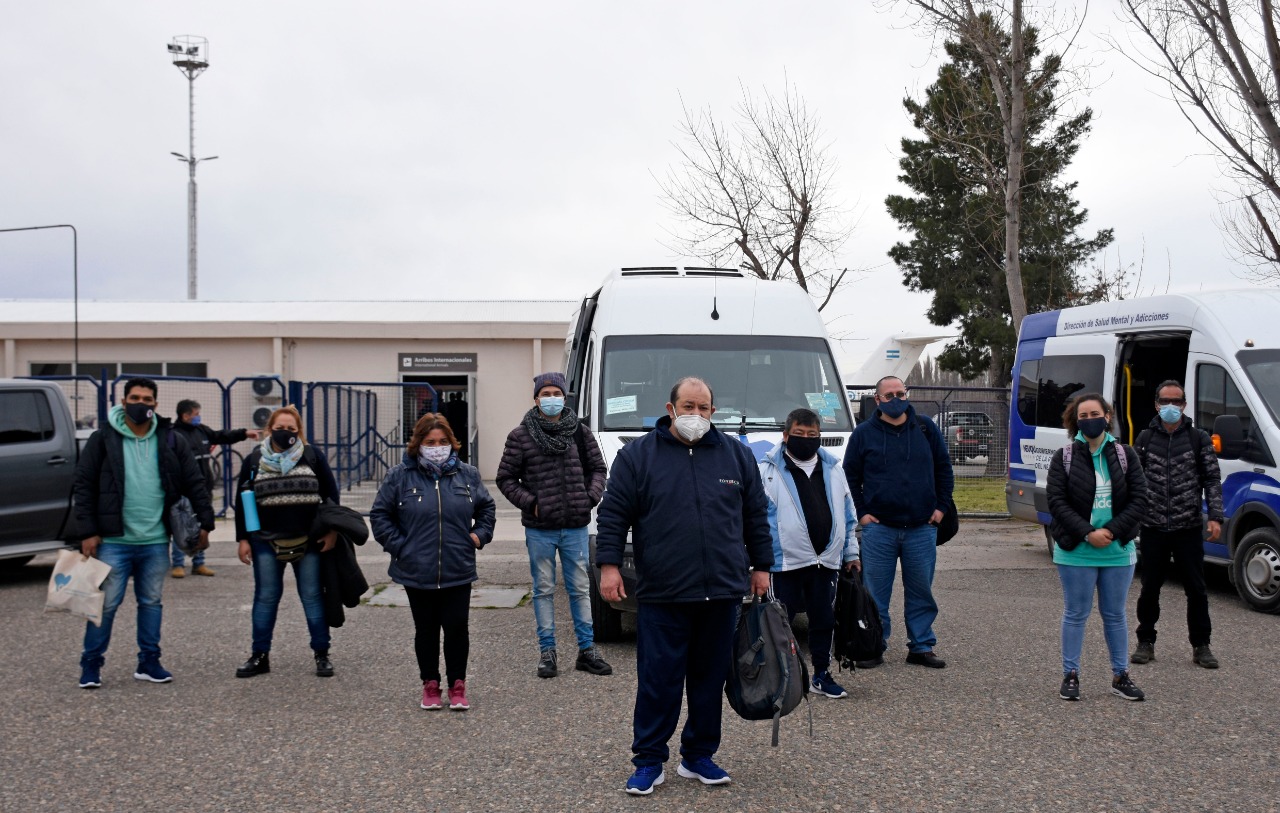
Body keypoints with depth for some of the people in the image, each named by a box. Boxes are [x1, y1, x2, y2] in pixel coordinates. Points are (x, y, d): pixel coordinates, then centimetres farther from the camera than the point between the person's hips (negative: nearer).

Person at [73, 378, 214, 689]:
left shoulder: (171, 441, 5)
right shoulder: (103, 440, -2)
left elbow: (194, 484, 7)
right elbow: (84, 486, -2)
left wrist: (205, 523, 1)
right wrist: (89, 531, -7)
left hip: (156, 541, 3)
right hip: (114, 540, -3)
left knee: (151, 602, 11)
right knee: (106, 603, 1)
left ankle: (149, 662, 21)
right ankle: (91, 664, 14)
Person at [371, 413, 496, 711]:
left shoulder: (467, 475, 5)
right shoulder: (400, 476, -2)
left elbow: (486, 507, 19)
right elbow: (380, 515, 4)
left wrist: (479, 535, 5)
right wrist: (398, 546, -5)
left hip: (458, 572, 1)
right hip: (417, 572, -1)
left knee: (457, 628, 1)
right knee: (426, 630, 11)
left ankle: (457, 686, 16)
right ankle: (430, 686, 24)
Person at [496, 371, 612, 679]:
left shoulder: (580, 432, 5)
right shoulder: (521, 436, -2)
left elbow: (597, 469, 13)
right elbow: (505, 478, 1)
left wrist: (590, 498, -2)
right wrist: (530, 503, -9)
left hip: (576, 527, 2)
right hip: (539, 529, -2)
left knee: (581, 589, 8)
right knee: (544, 590, 7)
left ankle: (587, 650, 17)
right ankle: (547, 651, 15)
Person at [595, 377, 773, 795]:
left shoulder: (737, 455, 10)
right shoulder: (638, 455, 1)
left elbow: (756, 515, 15)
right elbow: (613, 514, 0)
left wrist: (761, 566, 13)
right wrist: (609, 565, -8)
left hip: (721, 593, 3)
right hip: (662, 595, -3)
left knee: (710, 679, 10)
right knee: (658, 681, 0)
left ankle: (698, 757, 23)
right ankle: (649, 762, 11)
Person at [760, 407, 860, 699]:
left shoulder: (833, 470, 12)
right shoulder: (769, 471, -4)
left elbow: (848, 516, 18)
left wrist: (851, 553, 15)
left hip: (826, 562, 5)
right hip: (786, 562, -5)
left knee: (824, 620, 13)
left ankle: (822, 674, 26)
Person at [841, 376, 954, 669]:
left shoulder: (926, 428, 8)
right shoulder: (863, 433, 3)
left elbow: (944, 469, 14)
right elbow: (850, 476, 7)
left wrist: (941, 506, 6)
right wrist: (861, 512, -1)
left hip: (922, 527, 2)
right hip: (879, 528, -1)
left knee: (921, 590, 8)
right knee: (875, 593, 2)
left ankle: (921, 647, 19)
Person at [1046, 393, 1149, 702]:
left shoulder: (1125, 455, 4)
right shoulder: (1064, 458, -2)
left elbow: (1139, 499, -1)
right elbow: (1056, 501, -8)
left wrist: (1112, 531, -13)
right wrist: (1087, 534, -17)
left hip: (1117, 550, 2)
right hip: (1076, 551, -2)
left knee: (1115, 614, 11)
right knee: (1076, 614, 5)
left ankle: (1120, 676, 21)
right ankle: (1070, 675, 13)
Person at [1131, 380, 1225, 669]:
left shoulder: (1199, 438, 2)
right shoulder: (1145, 438, 5)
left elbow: (1212, 480, 1)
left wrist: (1215, 517, -8)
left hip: (1189, 528, -1)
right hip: (1152, 527, 1)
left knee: (1196, 589, 5)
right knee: (1149, 588, 8)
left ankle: (1201, 646, 16)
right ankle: (1145, 643, 20)